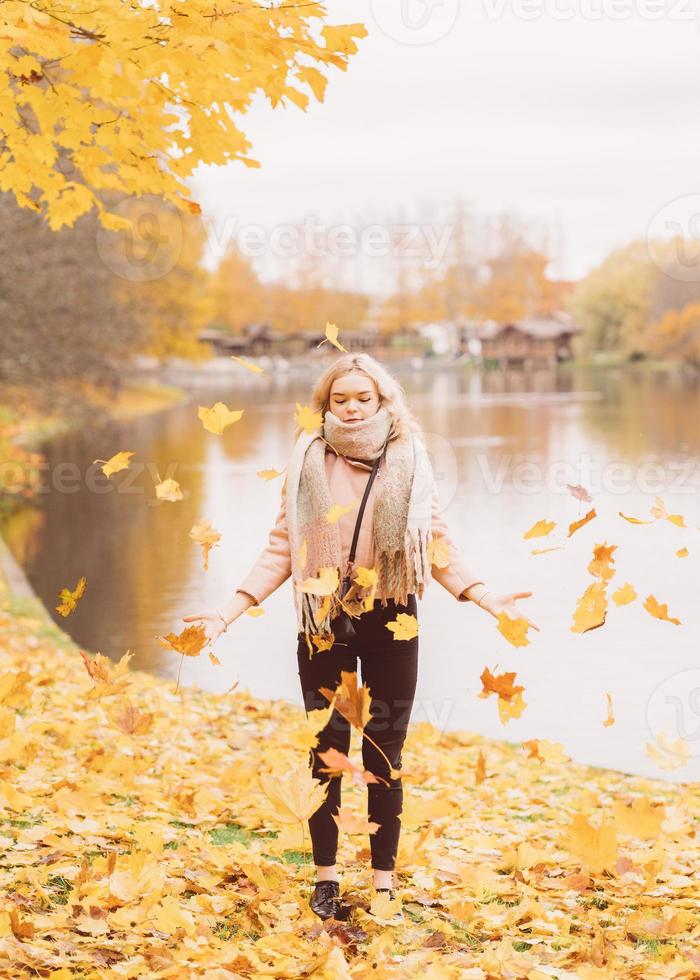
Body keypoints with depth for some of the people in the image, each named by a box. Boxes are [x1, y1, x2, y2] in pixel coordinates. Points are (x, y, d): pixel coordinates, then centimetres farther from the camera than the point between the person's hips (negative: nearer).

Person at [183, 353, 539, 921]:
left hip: (391, 623, 0)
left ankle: (384, 881, 15)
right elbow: (282, 549, 3)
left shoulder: (408, 460, 1)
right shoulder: (308, 462, 2)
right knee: (327, 752, 7)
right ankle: (326, 878, 18)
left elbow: (438, 546, 2)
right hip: (325, 624, 1)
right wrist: (231, 610, -5)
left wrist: (488, 599, -8)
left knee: (384, 756, 5)